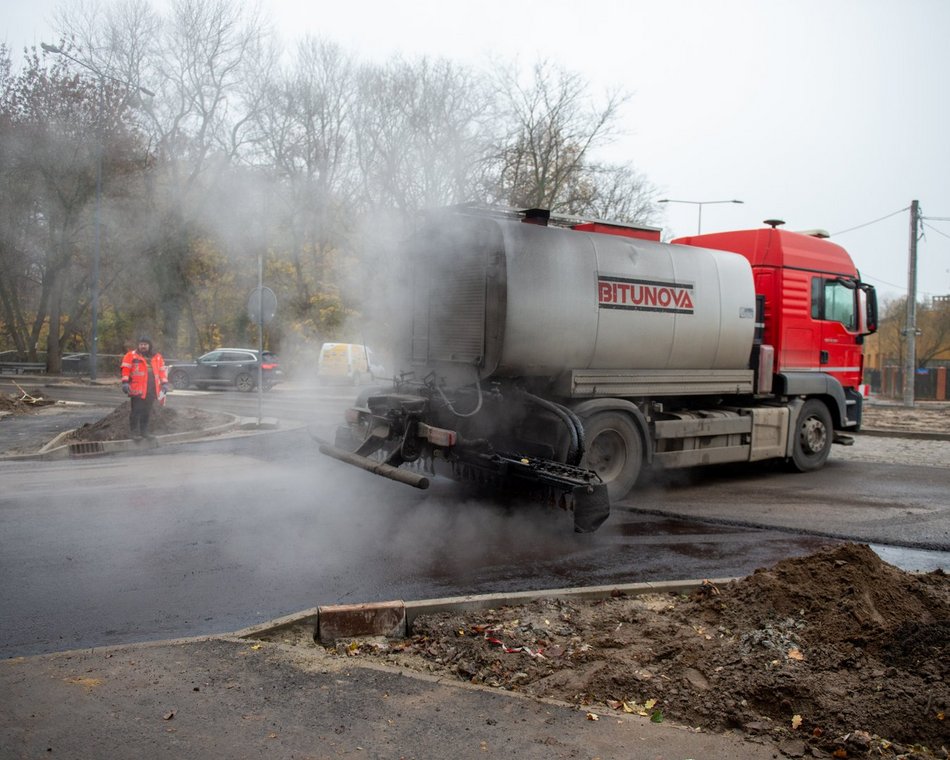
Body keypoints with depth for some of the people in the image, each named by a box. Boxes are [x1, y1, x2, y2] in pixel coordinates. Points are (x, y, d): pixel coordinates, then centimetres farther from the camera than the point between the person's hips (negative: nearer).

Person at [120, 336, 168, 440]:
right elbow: (126, 369, -4)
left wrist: (164, 383, 10)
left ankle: (144, 431, 20)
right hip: (137, 389, -4)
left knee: (146, 412, 11)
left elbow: (162, 370, 17)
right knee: (136, 411, -3)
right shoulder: (132, 355, 1)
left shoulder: (157, 357, 14)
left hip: (151, 390, 4)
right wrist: (125, 382, -12)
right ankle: (134, 431, 5)